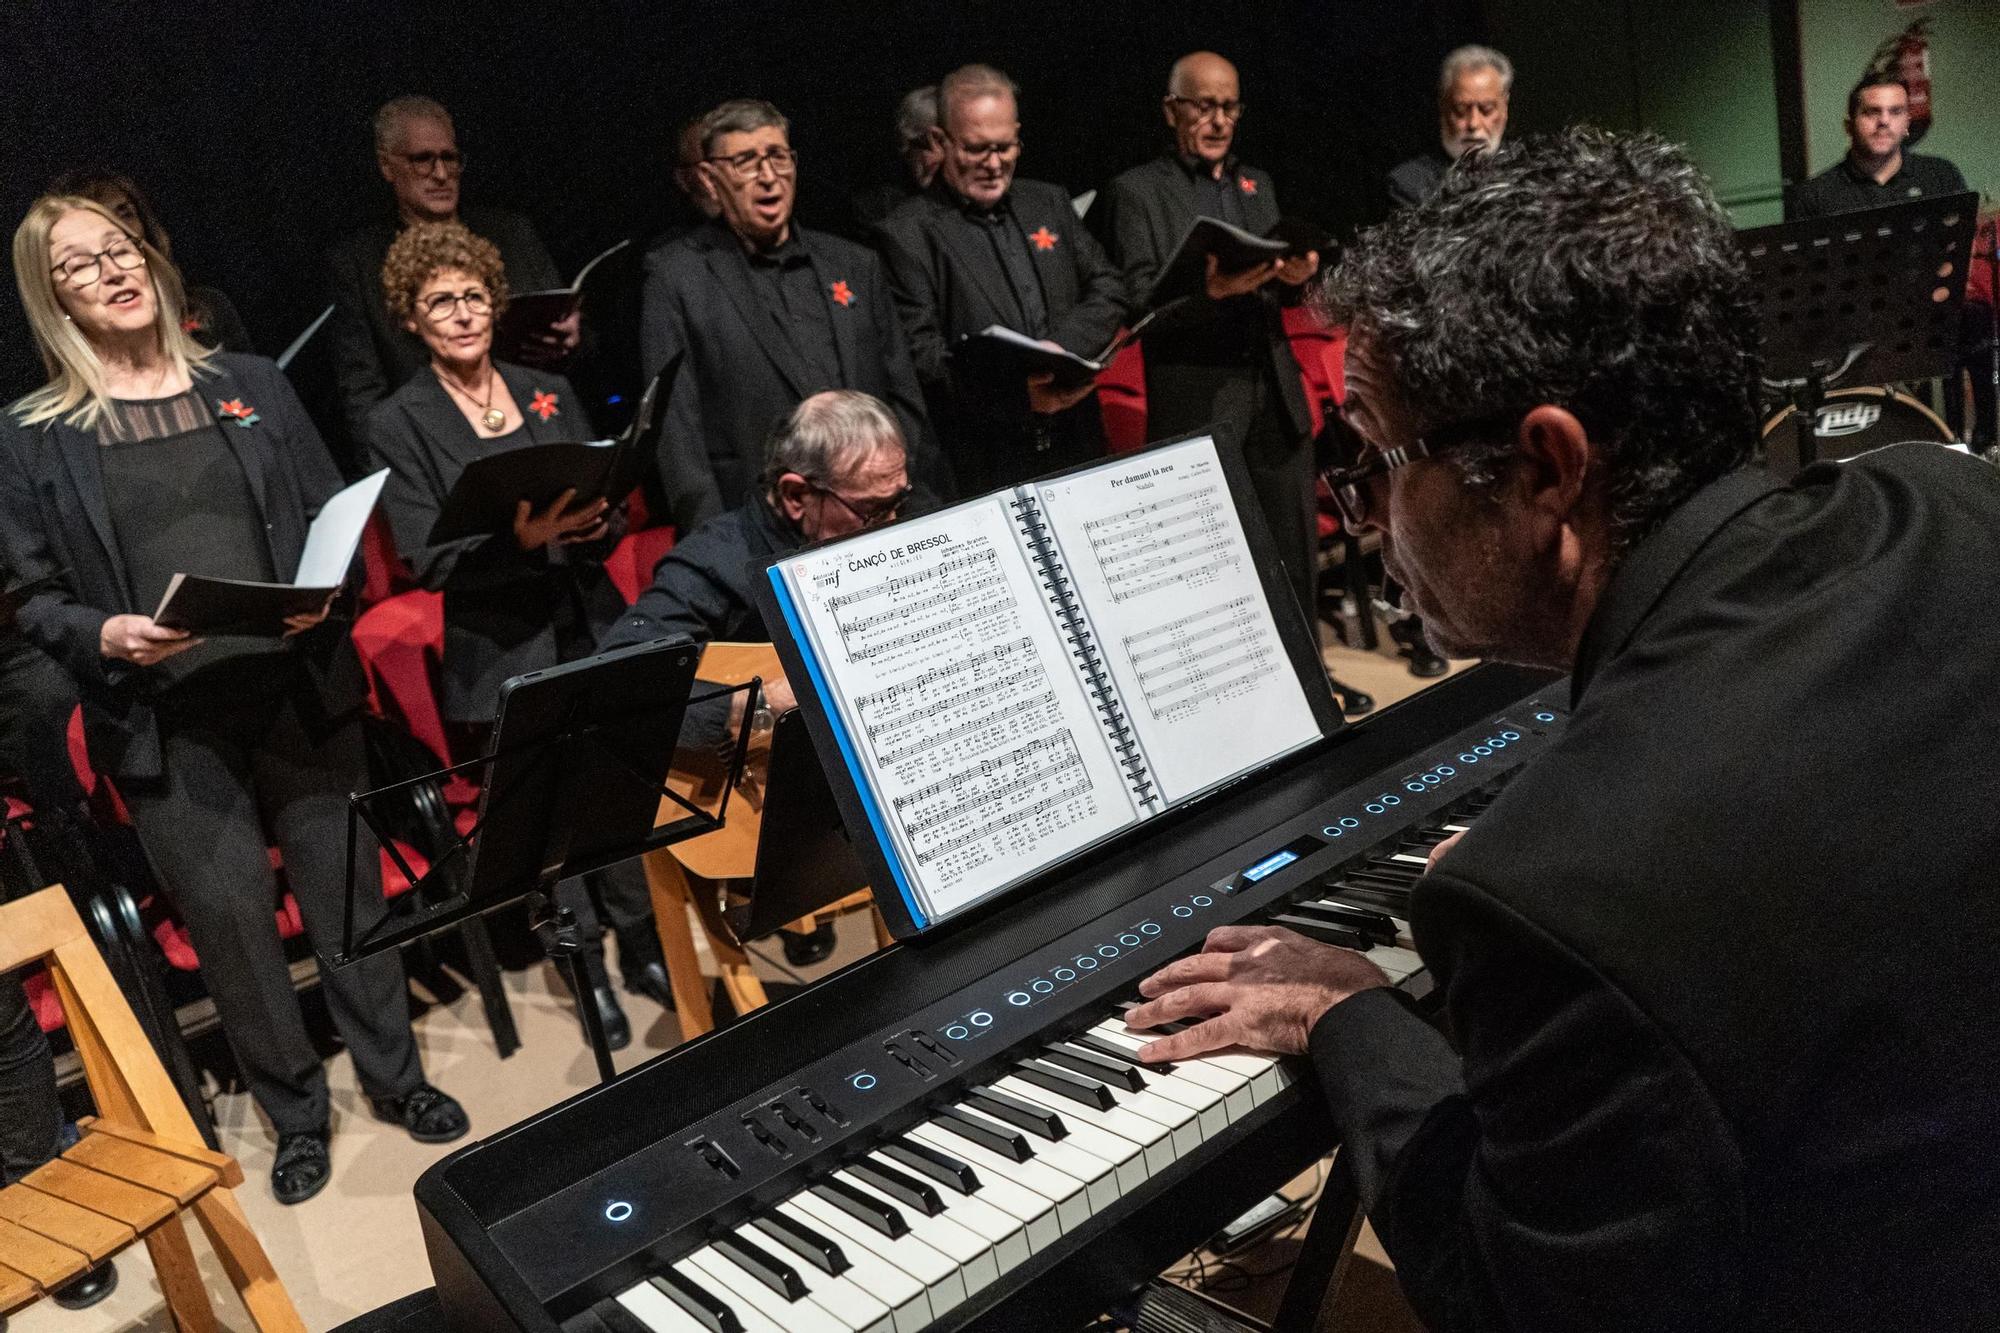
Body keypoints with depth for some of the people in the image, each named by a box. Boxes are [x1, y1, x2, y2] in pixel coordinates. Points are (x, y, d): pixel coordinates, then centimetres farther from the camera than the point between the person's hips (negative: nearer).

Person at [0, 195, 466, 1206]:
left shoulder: (253, 387, 9)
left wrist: (329, 591, -10)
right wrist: (105, 636, -15)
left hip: (301, 693, 1)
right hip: (163, 723, -1)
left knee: (347, 884, 8)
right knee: (228, 914, 5)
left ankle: (393, 1076, 29)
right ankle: (294, 1112, 25)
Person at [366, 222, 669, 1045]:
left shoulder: (550, 394, 11)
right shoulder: (399, 425, -2)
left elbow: (613, 511, 11)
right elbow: (428, 560, -10)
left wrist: (597, 524, -13)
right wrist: (523, 540, -27)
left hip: (594, 631, 4)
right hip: (502, 656, -3)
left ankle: (645, 950, 29)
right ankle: (588, 974, 23)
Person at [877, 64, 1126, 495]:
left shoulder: (1049, 203, 15)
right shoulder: (908, 233, -4)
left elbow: (1108, 290, 11)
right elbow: (921, 355, -11)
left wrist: (1060, 347, -10)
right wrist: (1018, 391, -24)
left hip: (1076, 447, 5)